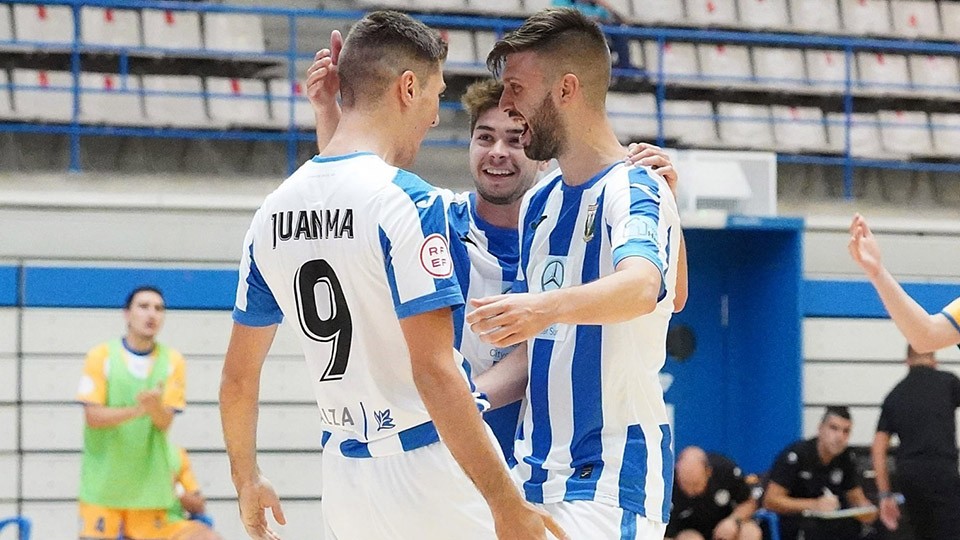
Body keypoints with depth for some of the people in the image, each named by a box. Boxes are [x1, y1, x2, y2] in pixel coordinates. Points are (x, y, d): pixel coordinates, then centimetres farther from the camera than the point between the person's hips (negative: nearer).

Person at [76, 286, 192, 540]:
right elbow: (92, 416, -10)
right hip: (102, 479, -2)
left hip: (148, 486, 2)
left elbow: (165, 422, -4)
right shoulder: (102, 356, -2)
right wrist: (136, 410, -27)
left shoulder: (172, 361, 4)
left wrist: (155, 406, -29)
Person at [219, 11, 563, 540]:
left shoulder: (273, 211, 7)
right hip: (430, 468, -7)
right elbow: (434, 371, -21)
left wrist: (247, 478, 29)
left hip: (344, 474, 7)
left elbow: (239, 374, 14)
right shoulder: (407, 200, -14)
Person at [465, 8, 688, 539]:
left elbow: (640, 287, -32)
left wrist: (547, 306, -50)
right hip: (534, 469, 8)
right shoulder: (538, 203, 16)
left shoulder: (636, 190, -9)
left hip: (611, 473, -8)